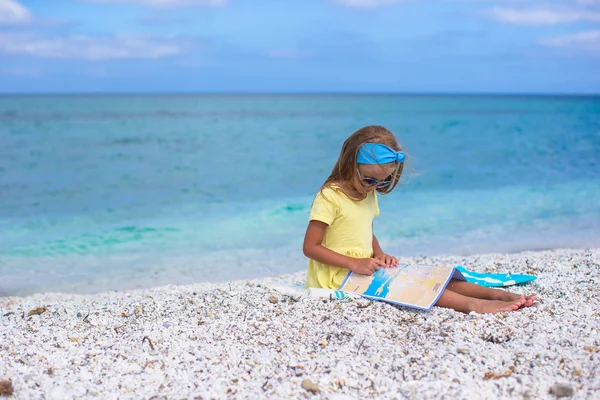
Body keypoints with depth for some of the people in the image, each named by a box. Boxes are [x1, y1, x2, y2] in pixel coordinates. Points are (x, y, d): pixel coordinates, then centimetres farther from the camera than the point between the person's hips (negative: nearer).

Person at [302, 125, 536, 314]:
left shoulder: (368, 195, 11)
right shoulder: (330, 197, -15)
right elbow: (310, 247, -17)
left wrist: (379, 255, 0)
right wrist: (354, 263, -24)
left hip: (365, 270, 8)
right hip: (338, 277, -8)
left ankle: (495, 293, -15)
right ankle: (472, 304, -37)